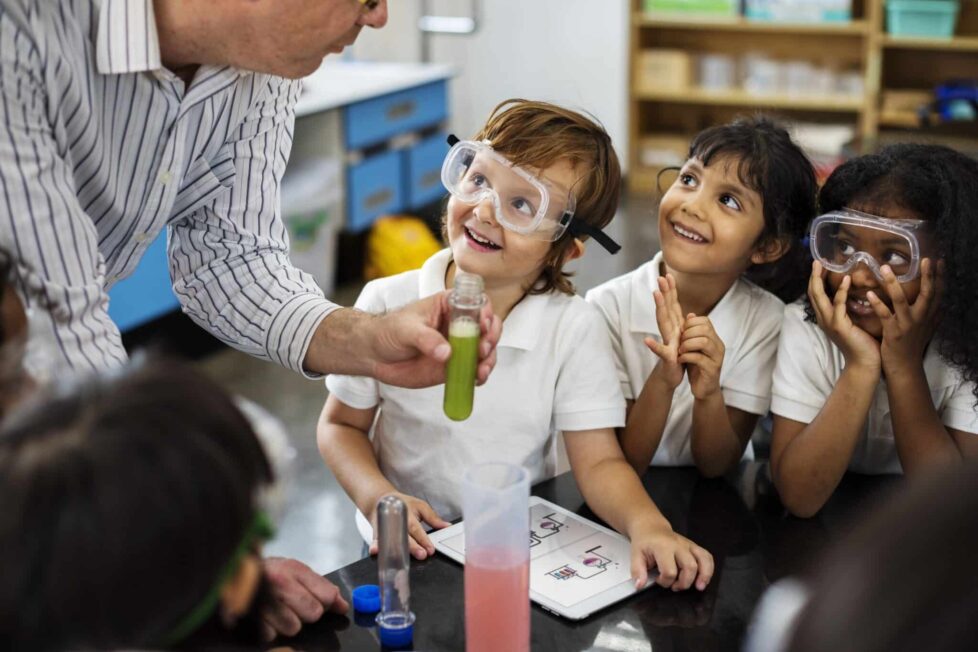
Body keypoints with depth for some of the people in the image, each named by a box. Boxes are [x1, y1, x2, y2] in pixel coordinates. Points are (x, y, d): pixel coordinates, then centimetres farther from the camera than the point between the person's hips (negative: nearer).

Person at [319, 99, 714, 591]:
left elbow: (598, 462, -9)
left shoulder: (572, 329, -10)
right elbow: (341, 425, 5)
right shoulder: (388, 305, -7)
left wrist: (647, 523, -30)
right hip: (412, 551, -1)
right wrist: (377, 497, -14)